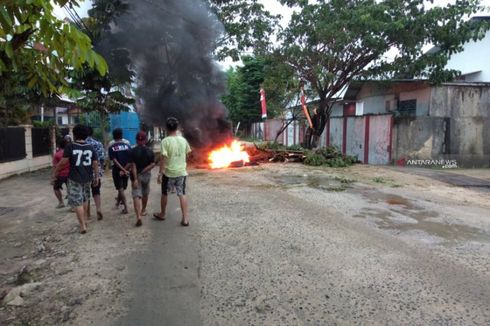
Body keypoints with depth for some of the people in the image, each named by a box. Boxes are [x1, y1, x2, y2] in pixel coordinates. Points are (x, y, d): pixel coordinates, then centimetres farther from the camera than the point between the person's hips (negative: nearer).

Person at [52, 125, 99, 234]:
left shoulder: (70, 146, -10)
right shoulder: (90, 147, 2)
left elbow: (63, 162, -11)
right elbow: (95, 163, 2)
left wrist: (55, 172, 2)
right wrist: (96, 176, 11)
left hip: (75, 178, -4)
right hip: (87, 177, 4)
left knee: (77, 202, 2)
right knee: (85, 199, 23)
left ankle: (83, 226, 0)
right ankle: (84, 220, 36)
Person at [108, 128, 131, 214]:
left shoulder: (111, 147, -7)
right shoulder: (127, 146, -1)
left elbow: (115, 161, -15)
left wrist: (123, 170, -17)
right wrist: (125, 169, -6)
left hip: (117, 171, -3)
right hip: (126, 170, 3)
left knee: (120, 188, 2)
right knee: (122, 187, 19)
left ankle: (126, 207, -4)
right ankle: (118, 201, 41)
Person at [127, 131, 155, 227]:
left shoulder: (133, 151, -10)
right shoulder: (149, 151, -2)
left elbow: (133, 165, -16)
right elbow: (153, 164, -10)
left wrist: (135, 179, -17)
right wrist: (144, 170, -9)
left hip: (136, 175, -3)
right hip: (146, 175, 3)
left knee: (136, 195, -6)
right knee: (145, 193, 23)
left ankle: (138, 216, -21)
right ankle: (143, 210, 42)